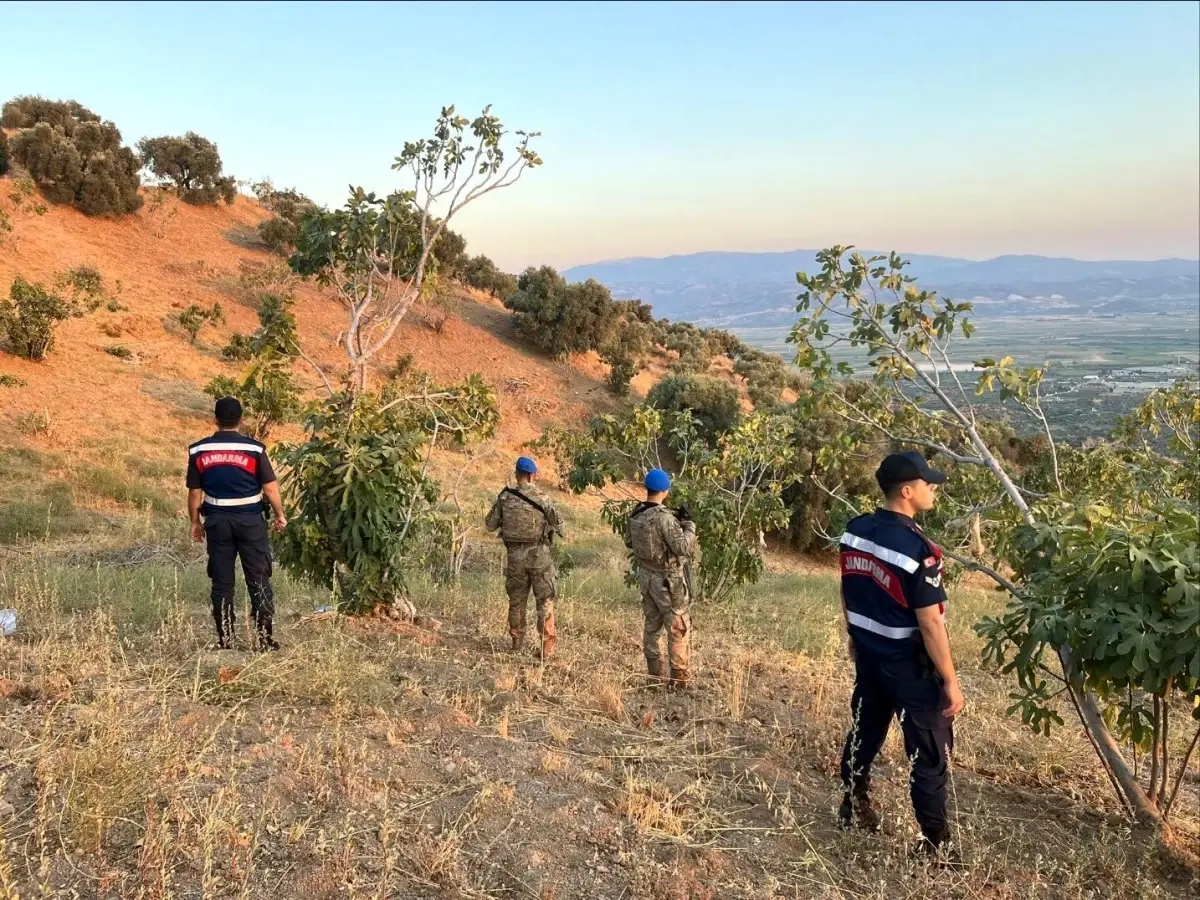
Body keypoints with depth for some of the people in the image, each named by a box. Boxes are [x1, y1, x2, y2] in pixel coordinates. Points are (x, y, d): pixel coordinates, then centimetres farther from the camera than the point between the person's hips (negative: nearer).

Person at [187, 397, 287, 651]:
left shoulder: (198, 451, -1)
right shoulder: (254, 449, -8)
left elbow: (195, 492, 3)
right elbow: (270, 488, -6)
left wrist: (195, 521, 16)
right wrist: (280, 515, 8)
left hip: (217, 521, 2)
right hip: (250, 520, -2)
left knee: (222, 582, 9)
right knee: (259, 580, 5)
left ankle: (225, 640, 13)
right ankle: (265, 638, 6)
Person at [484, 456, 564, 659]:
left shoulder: (505, 497, -4)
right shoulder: (542, 499, -11)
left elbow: (490, 524, 2)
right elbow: (557, 522, -4)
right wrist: (563, 534, 18)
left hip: (515, 555, 3)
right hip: (538, 554, -2)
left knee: (516, 599, 18)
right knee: (545, 601, 6)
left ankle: (517, 641, 28)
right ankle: (547, 647, 3)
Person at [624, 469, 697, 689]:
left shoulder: (636, 514, -1)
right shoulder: (664, 517, -23)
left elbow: (628, 542, 13)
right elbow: (684, 548, -22)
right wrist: (688, 524, -10)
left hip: (646, 577, 7)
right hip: (668, 580, -7)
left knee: (651, 625, 16)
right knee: (678, 629, 3)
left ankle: (655, 676, 24)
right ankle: (679, 678, 6)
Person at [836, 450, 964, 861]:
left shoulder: (854, 531, -3)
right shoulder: (916, 548, -25)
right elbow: (930, 623, -23)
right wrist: (950, 680, -15)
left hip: (868, 654, 7)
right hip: (910, 664, -7)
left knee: (865, 731, 21)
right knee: (930, 751, 5)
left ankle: (853, 808, 35)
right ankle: (935, 841, 12)